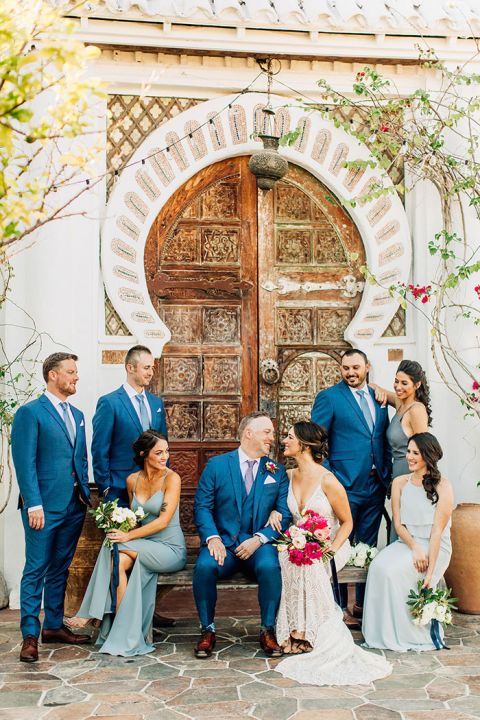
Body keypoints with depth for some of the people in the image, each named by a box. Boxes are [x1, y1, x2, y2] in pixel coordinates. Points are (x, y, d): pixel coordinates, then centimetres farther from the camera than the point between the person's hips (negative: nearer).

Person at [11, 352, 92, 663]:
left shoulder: (77, 415, 16)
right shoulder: (30, 413, -7)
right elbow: (25, 462, -12)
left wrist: (86, 495, 12)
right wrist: (33, 504, -17)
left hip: (74, 506, 7)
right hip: (45, 507, -7)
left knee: (61, 568, 14)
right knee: (36, 569, -1)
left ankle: (54, 626, 24)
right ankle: (30, 635, 6)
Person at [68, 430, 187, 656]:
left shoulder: (171, 478, -9)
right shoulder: (133, 480, 8)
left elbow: (163, 521, -16)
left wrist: (128, 536, -21)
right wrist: (121, 525, -4)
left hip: (171, 551, -5)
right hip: (145, 550, 5)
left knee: (114, 550, -23)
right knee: (121, 561, -27)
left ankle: (93, 612, -10)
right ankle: (126, 636, -20)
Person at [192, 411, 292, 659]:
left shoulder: (277, 472, 10)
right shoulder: (216, 465, 6)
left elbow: (284, 515, 4)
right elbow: (202, 506, 1)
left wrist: (259, 539, -12)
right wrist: (213, 538, -16)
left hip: (259, 544, 1)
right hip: (223, 542, 0)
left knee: (270, 567, -31)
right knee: (204, 566, -30)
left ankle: (268, 630, -10)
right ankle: (207, 630, -8)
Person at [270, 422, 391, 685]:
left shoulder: (328, 480, -13)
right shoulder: (289, 476, 4)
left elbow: (347, 522, -5)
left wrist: (331, 549, -20)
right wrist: (274, 513, -1)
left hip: (331, 545, -4)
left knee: (307, 565, -33)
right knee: (285, 558, -28)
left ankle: (304, 633, -22)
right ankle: (296, 629, -22)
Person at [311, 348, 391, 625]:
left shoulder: (379, 398, 13)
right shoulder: (328, 397, -3)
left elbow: (385, 440, 16)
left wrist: (388, 474, 7)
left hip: (375, 485, 5)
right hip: (345, 485, -5)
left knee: (368, 547, 13)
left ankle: (363, 603, 25)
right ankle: (339, 607, 11)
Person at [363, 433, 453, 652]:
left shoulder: (443, 486, -6)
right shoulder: (400, 482, 8)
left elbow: (437, 530, -12)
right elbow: (398, 524, 4)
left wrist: (430, 572, -18)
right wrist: (414, 547, -15)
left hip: (434, 548, -4)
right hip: (406, 543, 4)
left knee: (393, 570, -29)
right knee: (379, 566, -26)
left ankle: (406, 635, -13)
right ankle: (384, 633, -16)